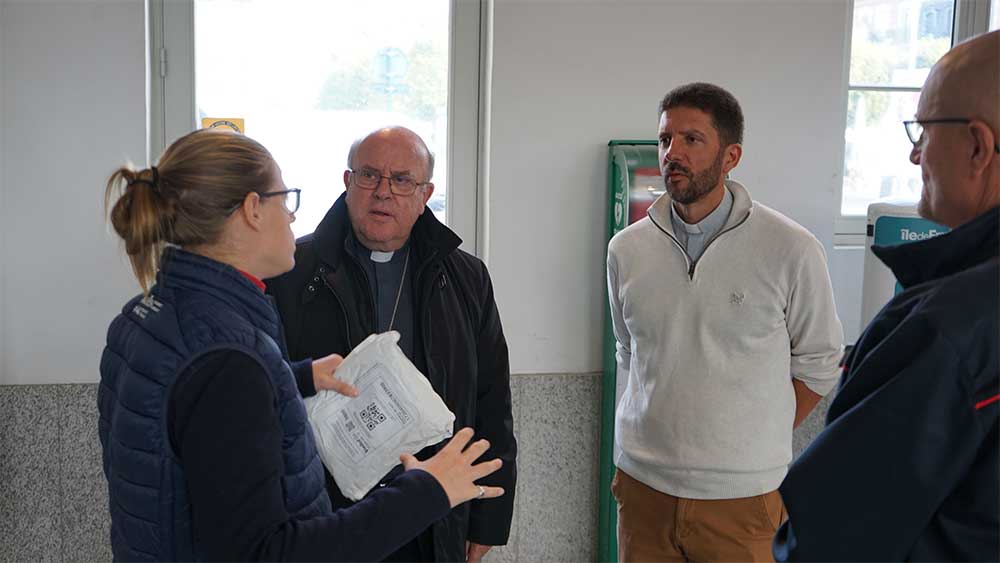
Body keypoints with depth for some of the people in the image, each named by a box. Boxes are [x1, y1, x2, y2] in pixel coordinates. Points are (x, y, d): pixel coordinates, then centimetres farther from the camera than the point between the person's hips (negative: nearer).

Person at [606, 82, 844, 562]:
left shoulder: (791, 250, -9)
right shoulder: (627, 249, 1)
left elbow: (817, 363, 1)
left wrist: (753, 442, 1)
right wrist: (659, 433, 9)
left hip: (741, 495, -3)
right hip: (642, 485, 3)